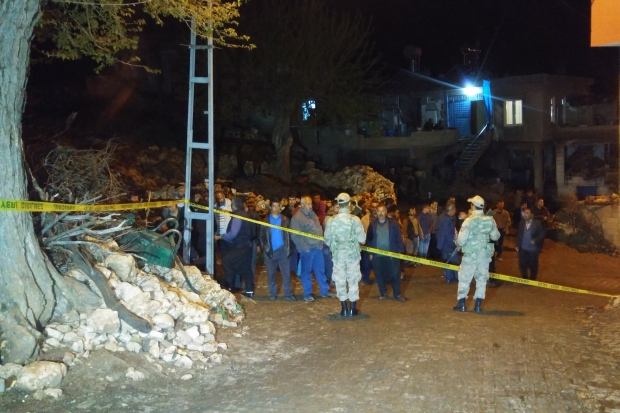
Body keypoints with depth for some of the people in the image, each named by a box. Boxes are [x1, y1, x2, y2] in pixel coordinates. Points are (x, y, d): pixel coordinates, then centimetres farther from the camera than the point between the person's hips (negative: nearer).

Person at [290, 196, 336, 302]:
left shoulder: (312, 214, 13)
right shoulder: (297, 217, -11)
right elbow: (295, 236, -15)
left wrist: (321, 242, 9)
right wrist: (304, 247, -17)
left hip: (318, 247, 7)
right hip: (307, 249, -7)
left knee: (320, 269, 12)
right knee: (306, 271, 2)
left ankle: (324, 290, 22)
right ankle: (307, 294, 11)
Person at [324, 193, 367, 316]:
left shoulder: (331, 220, -8)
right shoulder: (355, 219, -13)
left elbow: (327, 239, 0)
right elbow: (362, 239, -9)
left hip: (338, 254, 1)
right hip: (353, 254, -1)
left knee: (340, 281, 10)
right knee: (353, 280, 9)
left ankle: (344, 308, 14)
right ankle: (353, 308, 13)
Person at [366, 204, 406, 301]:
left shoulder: (393, 223, 1)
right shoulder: (372, 225, 4)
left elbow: (398, 238, 2)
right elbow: (369, 240, 9)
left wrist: (400, 251, -4)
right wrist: (370, 253, 4)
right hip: (377, 255, 2)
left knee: (395, 274, -1)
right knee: (379, 275, 8)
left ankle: (397, 294, 11)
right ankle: (383, 293, 23)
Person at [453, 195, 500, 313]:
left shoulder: (470, 220, -16)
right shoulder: (490, 220, -2)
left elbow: (461, 239, -16)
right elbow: (496, 236, 7)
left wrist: (459, 244, 6)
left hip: (471, 254, -4)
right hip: (485, 254, 4)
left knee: (464, 278, 9)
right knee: (482, 278, 11)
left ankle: (461, 304, 14)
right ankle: (478, 306, 12)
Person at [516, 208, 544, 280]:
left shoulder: (537, 223, -9)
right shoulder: (522, 222, 0)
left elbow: (542, 234, -7)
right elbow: (519, 234, 5)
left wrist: (535, 240, -20)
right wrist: (517, 245, 3)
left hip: (533, 249, -3)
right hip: (523, 249, 3)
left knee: (533, 266, 11)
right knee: (522, 265, 9)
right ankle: (524, 279, 28)